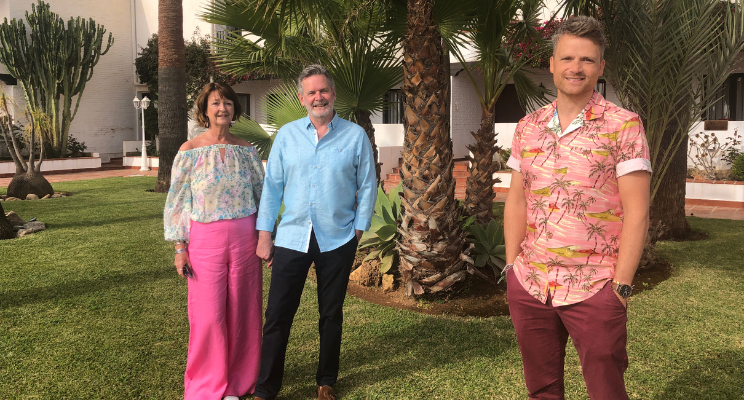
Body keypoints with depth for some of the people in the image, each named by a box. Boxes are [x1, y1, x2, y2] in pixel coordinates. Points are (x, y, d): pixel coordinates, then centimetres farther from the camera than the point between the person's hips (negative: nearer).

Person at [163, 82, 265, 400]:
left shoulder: (246, 150, 5)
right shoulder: (189, 151, -2)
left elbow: (262, 195, 11)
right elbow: (176, 202, 0)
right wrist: (179, 248, -3)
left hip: (244, 238, 2)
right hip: (205, 239, -2)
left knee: (242, 310, 8)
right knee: (208, 314, 1)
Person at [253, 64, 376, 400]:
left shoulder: (355, 136, -1)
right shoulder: (287, 135, 4)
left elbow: (367, 187, 3)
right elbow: (272, 185, 5)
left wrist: (359, 229, -1)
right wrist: (264, 234, 2)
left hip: (337, 240, -1)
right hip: (292, 238, 1)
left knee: (331, 315, 13)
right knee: (277, 315, 3)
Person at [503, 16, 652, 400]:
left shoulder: (623, 125, -5)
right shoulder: (528, 126, 8)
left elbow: (636, 211, -8)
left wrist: (622, 283, -12)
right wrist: (511, 267, 5)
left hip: (594, 289, -4)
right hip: (528, 283, 4)